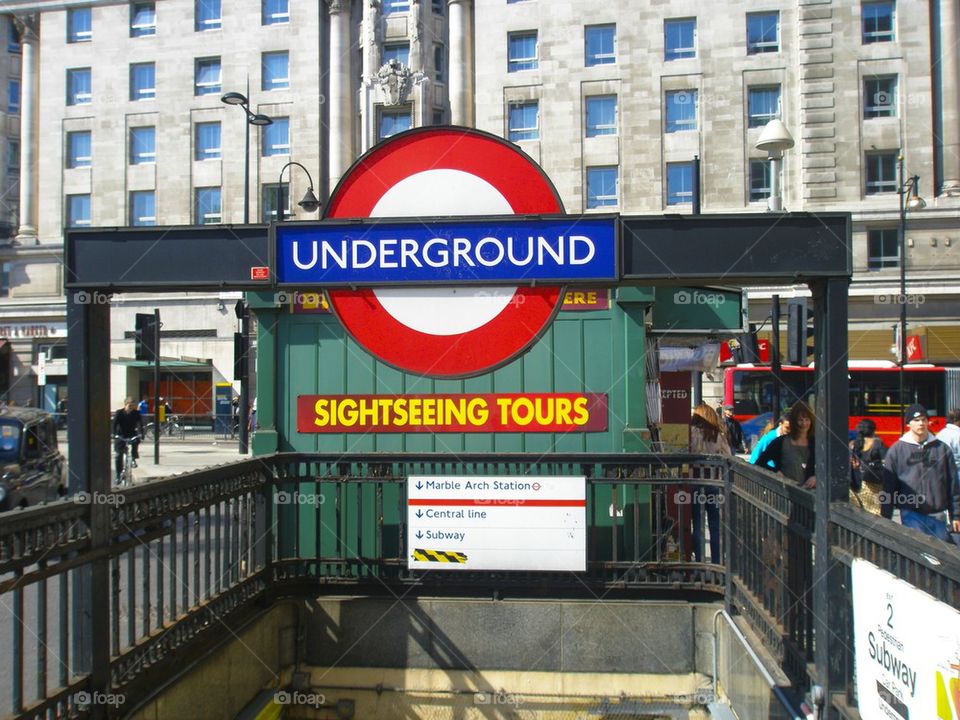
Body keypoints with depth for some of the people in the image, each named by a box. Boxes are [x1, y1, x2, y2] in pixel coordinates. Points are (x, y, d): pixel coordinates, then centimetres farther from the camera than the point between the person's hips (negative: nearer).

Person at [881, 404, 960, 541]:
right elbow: (888, 487, 3)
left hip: (938, 515, 2)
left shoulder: (942, 448, 7)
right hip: (911, 515, -2)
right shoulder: (896, 450, 2)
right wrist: (885, 519, 1)